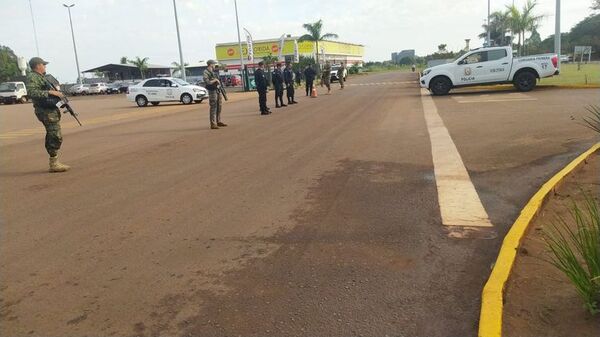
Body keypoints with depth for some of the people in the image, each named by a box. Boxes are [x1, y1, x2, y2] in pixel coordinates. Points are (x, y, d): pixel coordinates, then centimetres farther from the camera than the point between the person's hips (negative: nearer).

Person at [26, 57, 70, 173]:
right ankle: (54, 164, -7)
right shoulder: (32, 77, -9)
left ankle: (53, 163, 18)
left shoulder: (41, 77, 20)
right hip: (46, 111, -10)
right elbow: (31, 92, -24)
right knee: (56, 137, -11)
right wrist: (50, 92, -25)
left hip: (52, 110, 10)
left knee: (52, 137, 12)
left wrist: (58, 93, 14)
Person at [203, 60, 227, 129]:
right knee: (213, 108, -8)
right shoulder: (205, 73, -11)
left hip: (217, 90, 9)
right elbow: (207, 82, -21)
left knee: (219, 106, 13)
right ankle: (213, 124, -6)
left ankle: (218, 121, 24)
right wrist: (215, 80, -14)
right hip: (212, 91, -9)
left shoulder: (213, 72, 16)